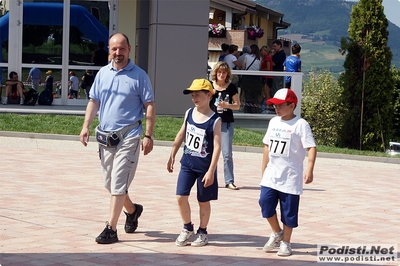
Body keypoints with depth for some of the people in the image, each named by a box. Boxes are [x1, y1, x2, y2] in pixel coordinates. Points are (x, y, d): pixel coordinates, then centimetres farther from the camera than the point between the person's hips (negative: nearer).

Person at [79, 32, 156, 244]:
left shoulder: (139, 76, -5)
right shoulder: (103, 73, 9)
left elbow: (149, 106, -4)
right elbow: (93, 101, 13)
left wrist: (148, 135, -10)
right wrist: (86, 126, 2)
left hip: (128, 136, -6)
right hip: (105, 135, 6)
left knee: (118, 183, -9)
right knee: (109, 183, 14)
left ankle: (111, 229, -7)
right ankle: (132, 210, 38)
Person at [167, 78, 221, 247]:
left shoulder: (215, 120, -15)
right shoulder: (189, 113, 1)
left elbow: (217, 147, -16)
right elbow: (181, 135, 13)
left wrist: (211, 171, -19)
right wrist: (172, 156, 16)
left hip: (204, 167, -4)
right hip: (187, 164, 4)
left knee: (203, 201, 8)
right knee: (181, 197, -2)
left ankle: (202, 232, 25)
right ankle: (187, 228, 17)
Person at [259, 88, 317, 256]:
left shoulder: (300, 124, -11)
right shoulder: (274, 122, 10)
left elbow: (311, 147, -17)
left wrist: (309, 169, -28)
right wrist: (264, 168, 15)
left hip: (290, 176, -5)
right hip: (271, 174, 5)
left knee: (288, 211, 2)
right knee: (265, 202, -4)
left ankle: (285, 243, 16)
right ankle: (276, 233, 19)